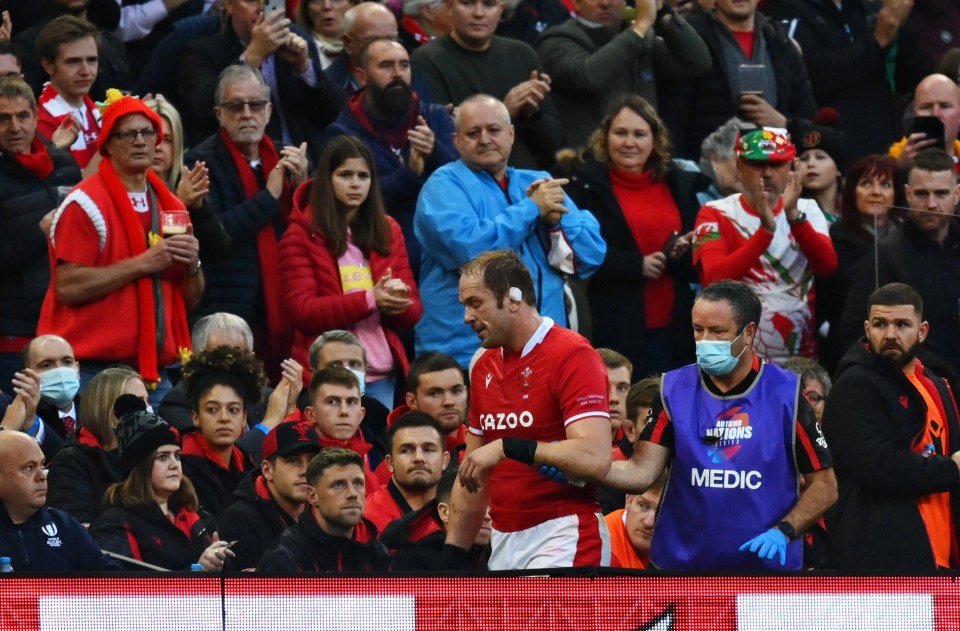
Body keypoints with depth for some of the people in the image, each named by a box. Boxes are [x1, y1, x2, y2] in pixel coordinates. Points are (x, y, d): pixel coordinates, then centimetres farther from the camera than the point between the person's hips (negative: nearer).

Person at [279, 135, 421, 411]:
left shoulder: (388, 231, 13)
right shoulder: (302, 236, 0)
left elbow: (413, 310, 10)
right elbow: (302, 310, -9)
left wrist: (396, 302, -14)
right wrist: (370, 300, -18)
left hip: (383, 375, 4)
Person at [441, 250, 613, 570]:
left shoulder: (573, 356, -9)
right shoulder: (484, 367, 15)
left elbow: (595, 459, -20)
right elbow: (472, 475, 21)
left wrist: (508, 448, -20)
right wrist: (453, 555, 14)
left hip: (563, 541, -7)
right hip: (504, 541, 7)